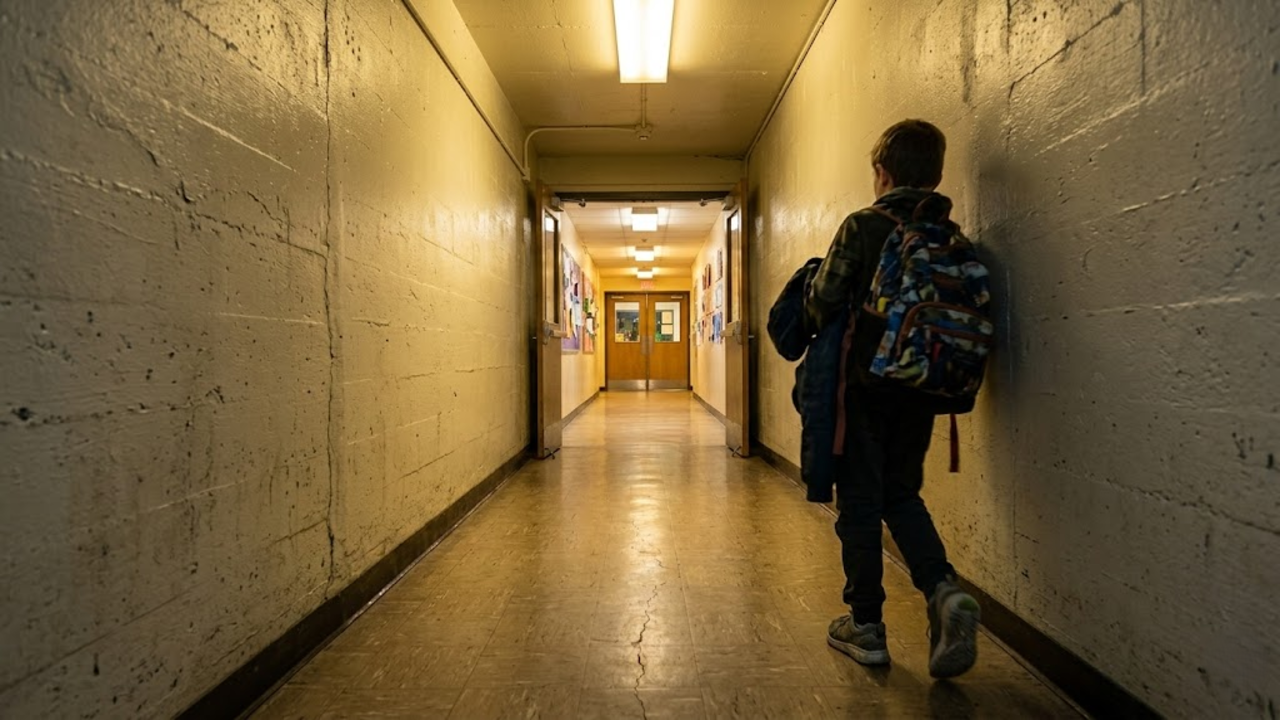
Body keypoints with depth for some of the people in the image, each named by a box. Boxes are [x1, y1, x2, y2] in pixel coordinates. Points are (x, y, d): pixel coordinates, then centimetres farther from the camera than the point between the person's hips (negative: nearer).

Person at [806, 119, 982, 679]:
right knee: (902, 493, 20)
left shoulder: (862, 227, -10)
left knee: (860, 500, 7)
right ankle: (943, 589, -1)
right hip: (920, 386, 5)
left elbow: (823, 304, -12)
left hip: (865, 383, -5)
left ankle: (865, 624, 15)